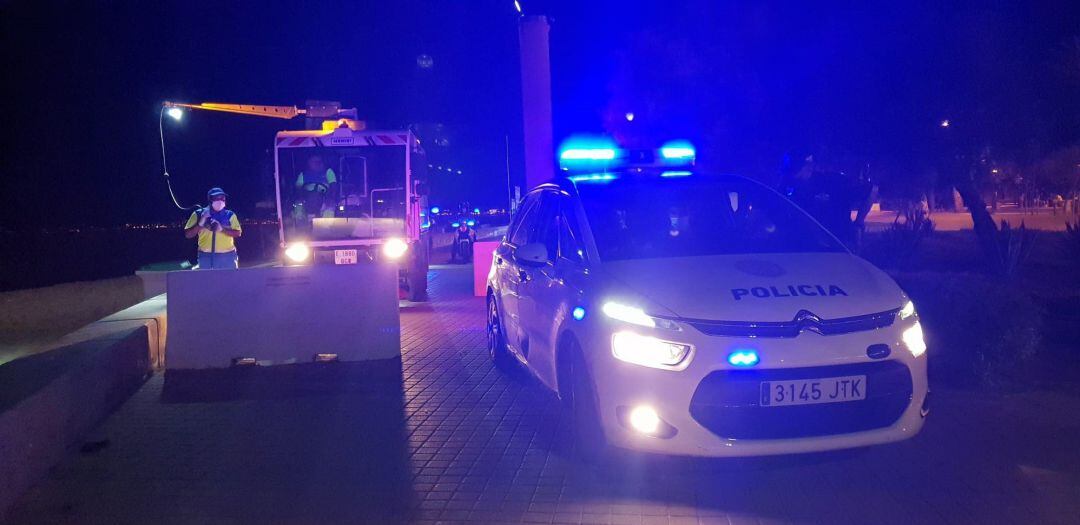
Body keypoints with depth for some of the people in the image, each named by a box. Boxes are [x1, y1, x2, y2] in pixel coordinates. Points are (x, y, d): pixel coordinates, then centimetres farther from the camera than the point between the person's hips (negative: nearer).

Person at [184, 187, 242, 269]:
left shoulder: (230, 215, 8)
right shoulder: (199, 214, 5)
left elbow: (238, 233, -2)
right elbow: (188, 234, 2)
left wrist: (222, 229, -16)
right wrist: (200, 224, -13)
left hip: (228, 256, 1)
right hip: (206, 256, -1)